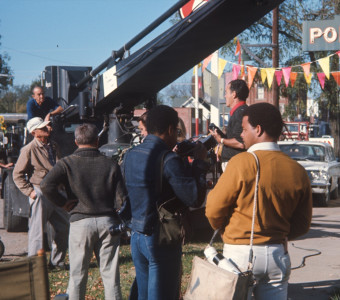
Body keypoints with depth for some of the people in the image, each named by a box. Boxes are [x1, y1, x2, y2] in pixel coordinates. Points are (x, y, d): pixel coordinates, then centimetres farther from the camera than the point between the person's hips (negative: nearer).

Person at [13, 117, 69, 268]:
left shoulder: (53, 146, 12)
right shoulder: (29, 150, -9)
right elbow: (17, 174, -7)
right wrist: (30, 191, -12)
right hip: (40, 192, -7)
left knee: (63, 227, 9)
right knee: (37, 230, -3)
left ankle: (57, 261, 22)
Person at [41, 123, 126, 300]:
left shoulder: (67, 163, -2)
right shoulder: (111, 165, 2)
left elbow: (46, 185, -17)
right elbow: (122, 199, -2)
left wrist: (63, 203, -3)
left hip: (80, 222, -1)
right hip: (108, 221, 1)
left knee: (78, 274, 7)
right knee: (111, 273, 7)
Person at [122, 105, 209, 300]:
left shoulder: (130, 156, 7)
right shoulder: (168, 160, -18)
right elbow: (195, 199, -20)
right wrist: (199, 162, -6)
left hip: (137, 236, 8)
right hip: (162, 239, -8)